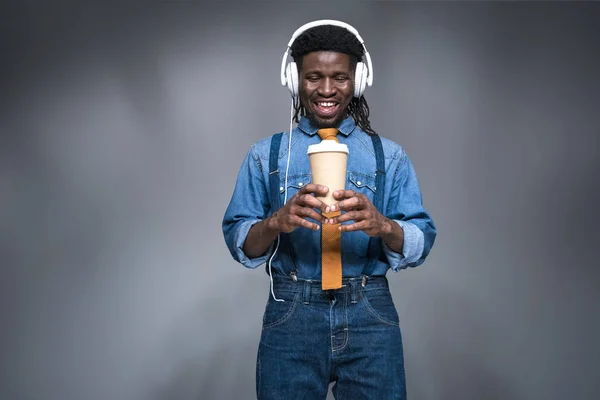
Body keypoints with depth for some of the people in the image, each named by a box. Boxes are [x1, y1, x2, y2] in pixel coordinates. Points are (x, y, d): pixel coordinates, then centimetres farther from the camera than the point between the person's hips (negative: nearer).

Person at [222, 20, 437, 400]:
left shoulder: (389, 156, 7)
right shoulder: (265, 155, 6)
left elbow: (421, 243, -2)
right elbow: (238, 242, -1)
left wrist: (383, 225, -23)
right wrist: (277, 221, -21)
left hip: (371, 315, 1)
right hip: (291, 316, 0)